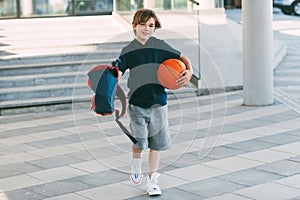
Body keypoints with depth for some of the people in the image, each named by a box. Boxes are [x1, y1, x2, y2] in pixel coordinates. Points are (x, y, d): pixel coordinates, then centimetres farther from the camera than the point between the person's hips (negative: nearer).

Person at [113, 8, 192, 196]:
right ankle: (136, 161, 27)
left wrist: (189, 71, -11)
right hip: (137, 103, -2)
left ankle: (152, 180, 20)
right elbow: (117, 72, -4)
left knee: (157, 142, 6)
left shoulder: (160, 46, 1)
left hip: (158, 101, 2)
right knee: (139, 141, -9)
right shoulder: (129, 51, -1)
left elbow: (182, 57, 7)